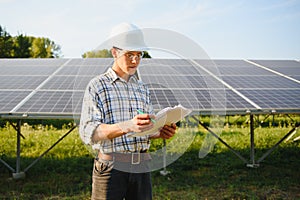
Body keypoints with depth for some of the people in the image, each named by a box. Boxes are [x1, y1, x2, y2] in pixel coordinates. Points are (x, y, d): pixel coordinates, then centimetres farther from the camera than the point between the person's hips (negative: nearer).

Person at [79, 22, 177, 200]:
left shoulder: (143, 88, 14)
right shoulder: (97, 86, -3)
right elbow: (88, 132, -14)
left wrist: (161, 133, -3)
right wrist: (127, 126, -28)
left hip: (142, 166, 5)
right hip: (111, 166, -5)